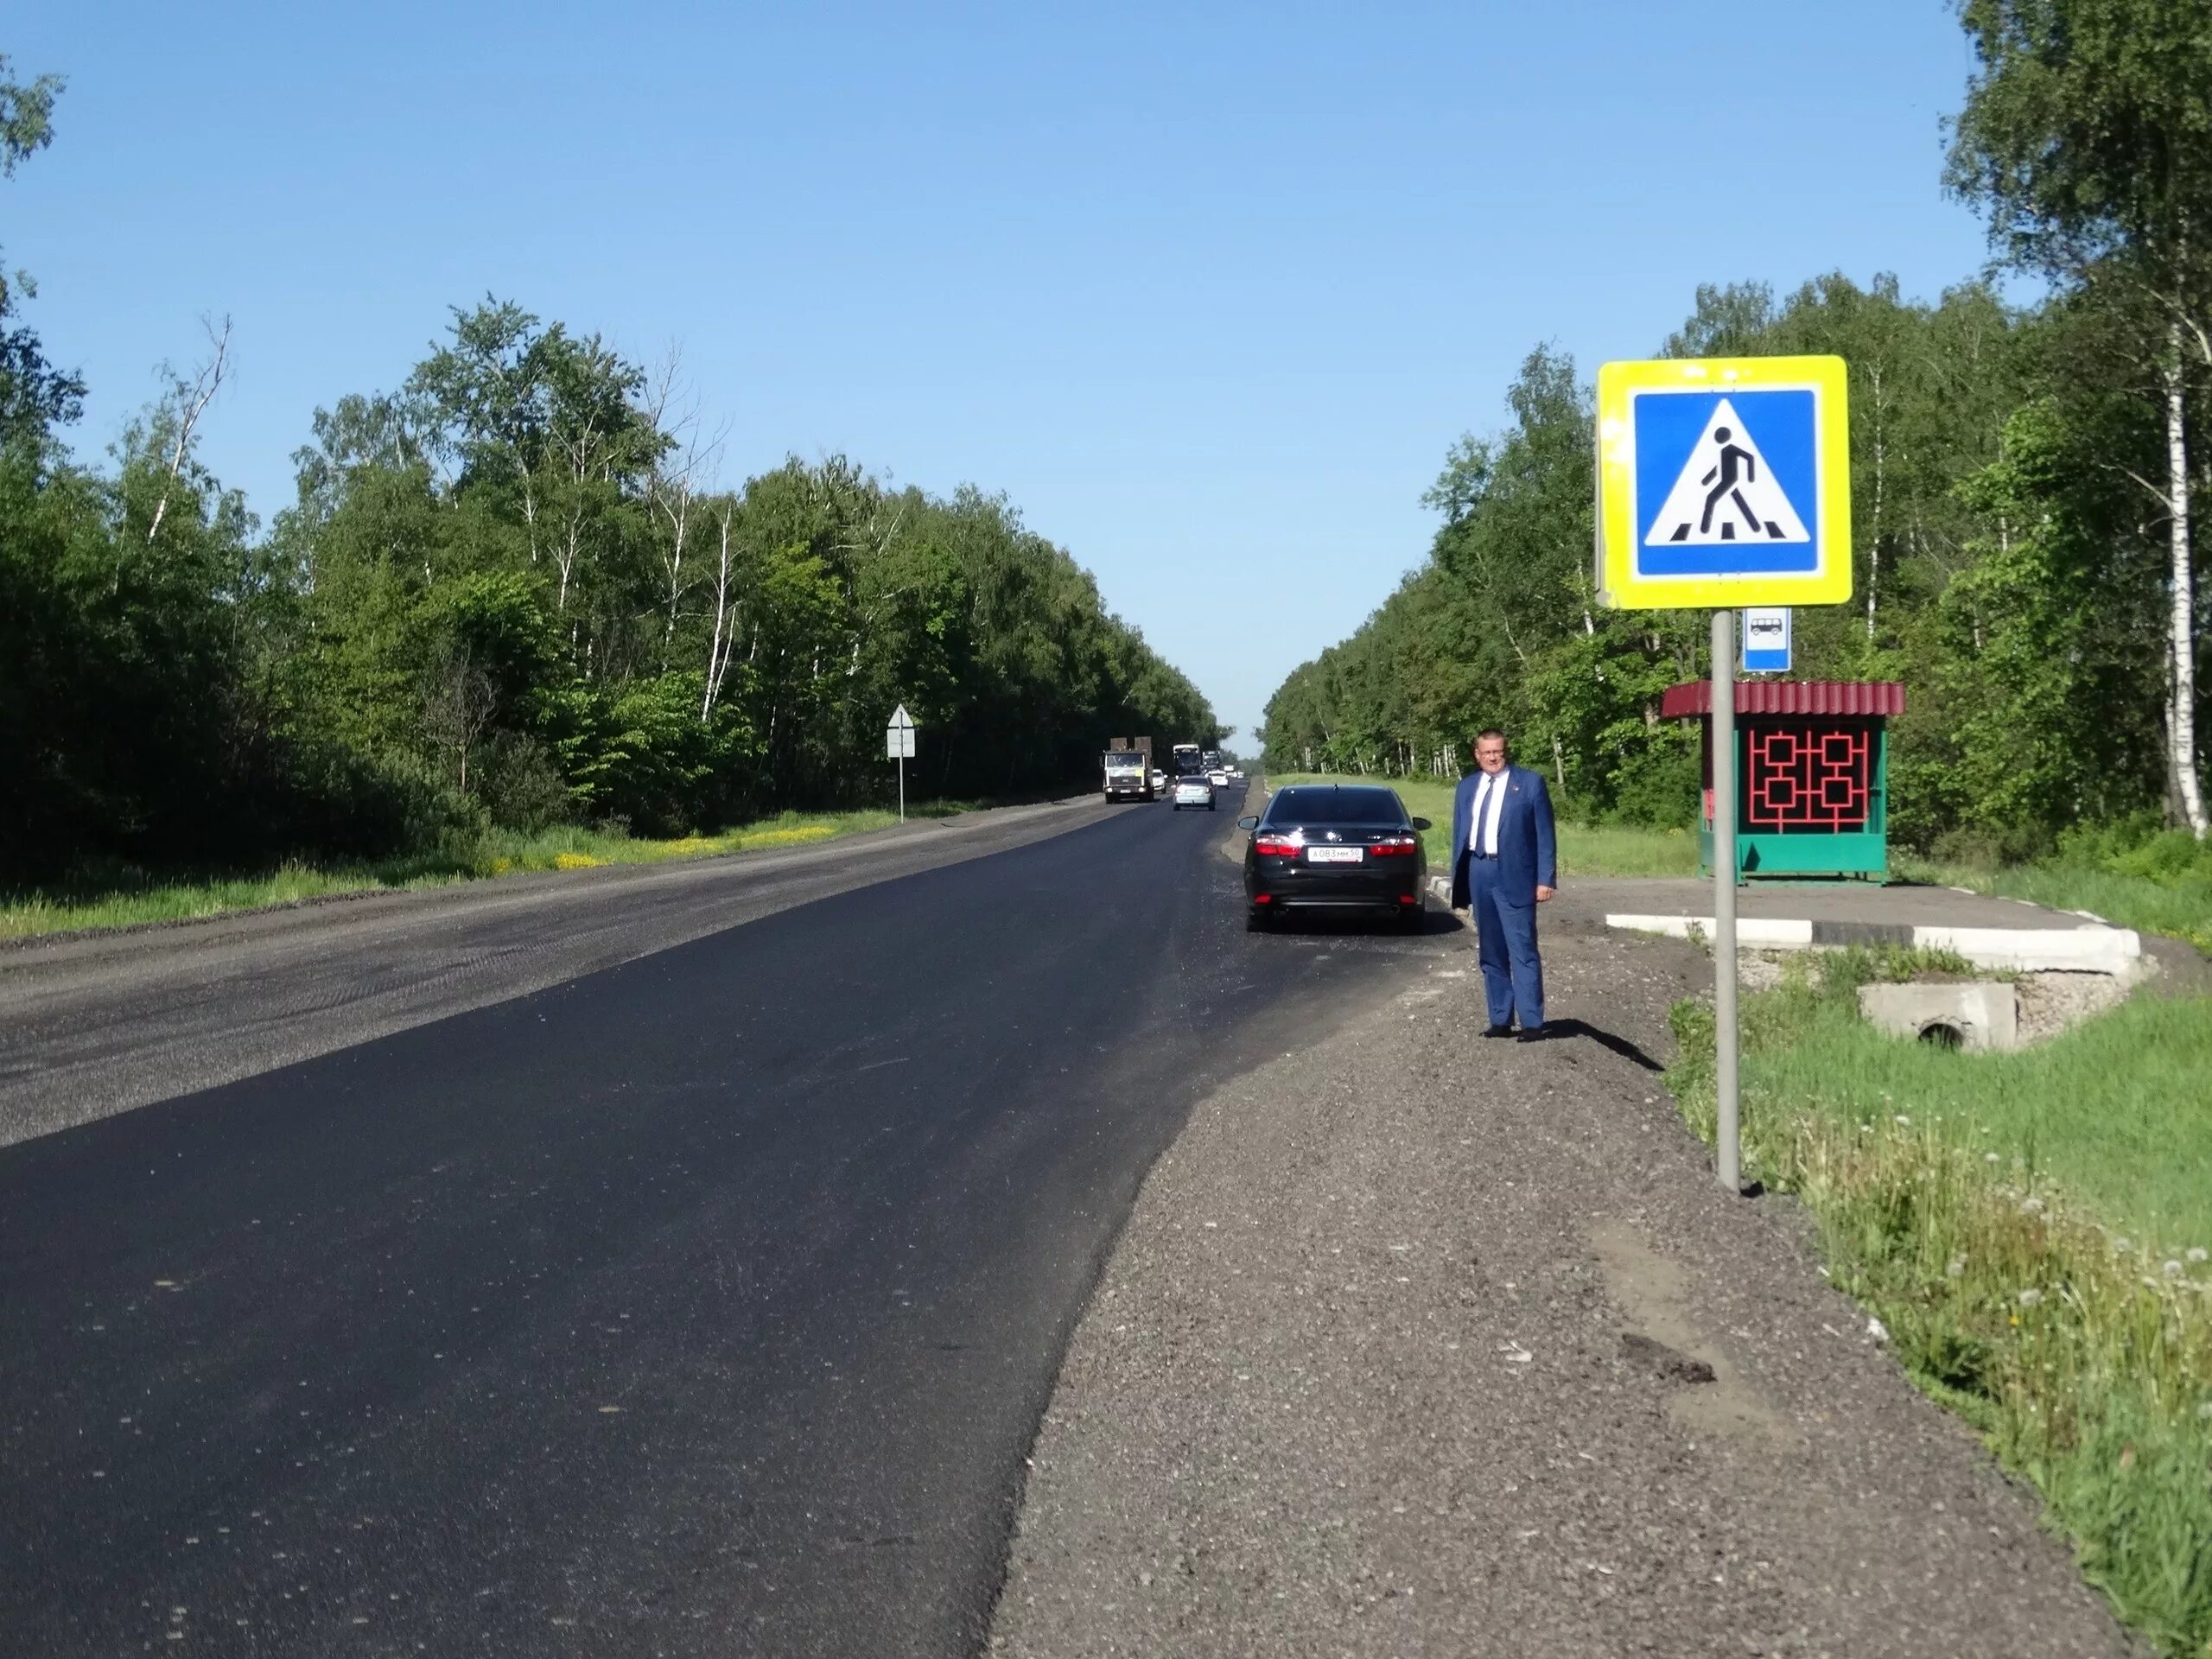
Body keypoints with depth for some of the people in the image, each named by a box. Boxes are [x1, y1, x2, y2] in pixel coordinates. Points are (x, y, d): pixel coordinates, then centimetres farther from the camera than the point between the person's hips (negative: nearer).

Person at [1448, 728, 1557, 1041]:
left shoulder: (1530, 782, -1)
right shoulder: (1466, 787, 13)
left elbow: (1545, 834, -3)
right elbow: (1459, 835, 15)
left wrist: (1545, 879, -10)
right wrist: (1459, 882, 10)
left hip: (1513, 874, -5)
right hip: (1478, 872, 5)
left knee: (1522, 951, -7)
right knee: (1490, 953, 9)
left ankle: (1532, 1023, -6)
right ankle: (1500, 1020, 15)